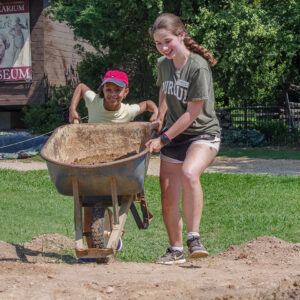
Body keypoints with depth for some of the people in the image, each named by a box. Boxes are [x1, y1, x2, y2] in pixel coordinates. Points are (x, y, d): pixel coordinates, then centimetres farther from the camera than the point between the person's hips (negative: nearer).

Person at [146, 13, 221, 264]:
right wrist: (160, 119, 21)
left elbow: (192, 113, -19)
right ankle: (176, 250, 21)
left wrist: (163, 139, -16)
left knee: (189, 173, -36)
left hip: (203, 133, -6)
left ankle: (194, 238, -28)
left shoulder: (199, 67, -19)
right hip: (173, 136, 6)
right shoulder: (163, 64, 2)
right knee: (168, 201, 2)